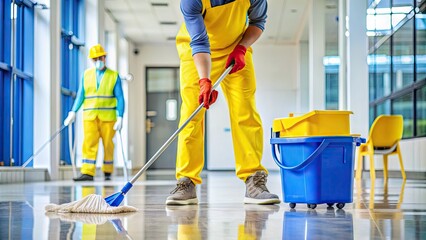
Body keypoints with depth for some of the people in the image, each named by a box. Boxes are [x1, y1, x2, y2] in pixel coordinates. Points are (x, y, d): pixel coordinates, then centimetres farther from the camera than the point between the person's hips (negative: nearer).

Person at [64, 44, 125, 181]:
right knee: (89, 143, -8)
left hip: (108, 116, -1)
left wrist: (120, 117, -7)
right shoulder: (86, 75, 12)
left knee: (108, 144, 3)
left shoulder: (114, 76, 6)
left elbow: (120, 98, 2)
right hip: (90, 116, 1)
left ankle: (107, 172, 16)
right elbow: (80, 96, 11)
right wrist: (73, 112, -2)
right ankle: (88, 173, -12)